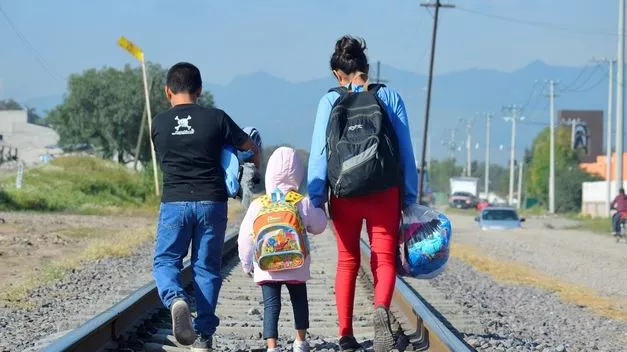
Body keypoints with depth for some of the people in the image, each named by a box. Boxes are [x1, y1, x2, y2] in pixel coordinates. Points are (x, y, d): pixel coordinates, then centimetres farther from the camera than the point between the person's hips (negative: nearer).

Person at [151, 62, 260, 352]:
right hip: (211, 202, 0)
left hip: (174, 203, 0)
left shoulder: (159, 124, 3)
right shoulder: (216, 119, -1)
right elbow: (251, 148, 10)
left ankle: (176, 299, -24)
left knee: (165, 261, 8)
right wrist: (255, 167, 31)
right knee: (206, 268, 9)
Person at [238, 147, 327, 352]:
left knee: (271, 305, 1)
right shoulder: (303, 204, -6)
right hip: (296, 266, 1)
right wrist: (317, 207, 23)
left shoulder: (258, 205, -6)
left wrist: (247, 264, 8)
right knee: (299, 300, 20)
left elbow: (245, 237, -4)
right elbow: (319, 226, 7)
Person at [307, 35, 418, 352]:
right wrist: (410, 198, 8)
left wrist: (315, 200, 0)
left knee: (347, 262, 13)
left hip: (343, 194, 1)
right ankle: (381, 309, -26)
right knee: (384, 258, 4)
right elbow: (406, 151, 3)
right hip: (384, 193, -1)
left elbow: (318, 153, -3)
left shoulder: (329, 102, 2)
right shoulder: (389, 97, 3)